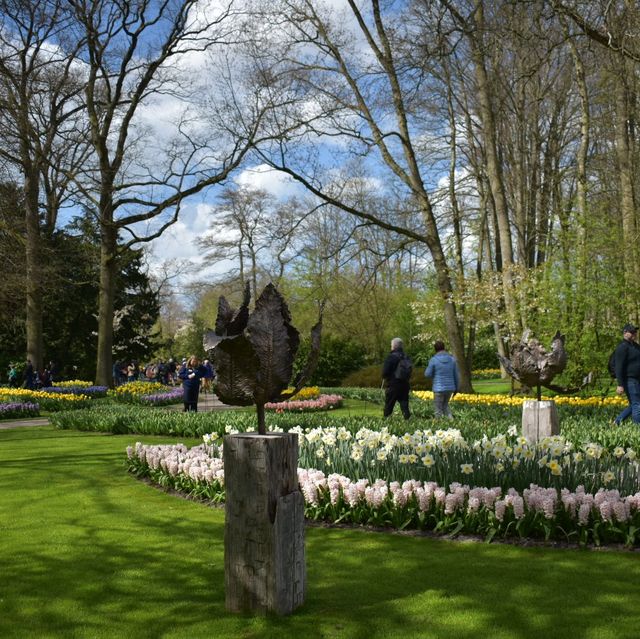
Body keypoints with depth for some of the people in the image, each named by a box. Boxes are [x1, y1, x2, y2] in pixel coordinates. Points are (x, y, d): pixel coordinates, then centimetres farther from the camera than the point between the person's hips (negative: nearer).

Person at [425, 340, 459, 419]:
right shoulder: (452, 359, 0)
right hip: (450, 388, 4)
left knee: (438, 409, 7)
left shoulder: (434, 360, -11)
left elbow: (428, 374, -4)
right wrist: (456, 388, 15)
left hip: (439, 388, -4)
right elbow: (456, 375, 5)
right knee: (445, 405, 25)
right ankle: (451, 419, 8)